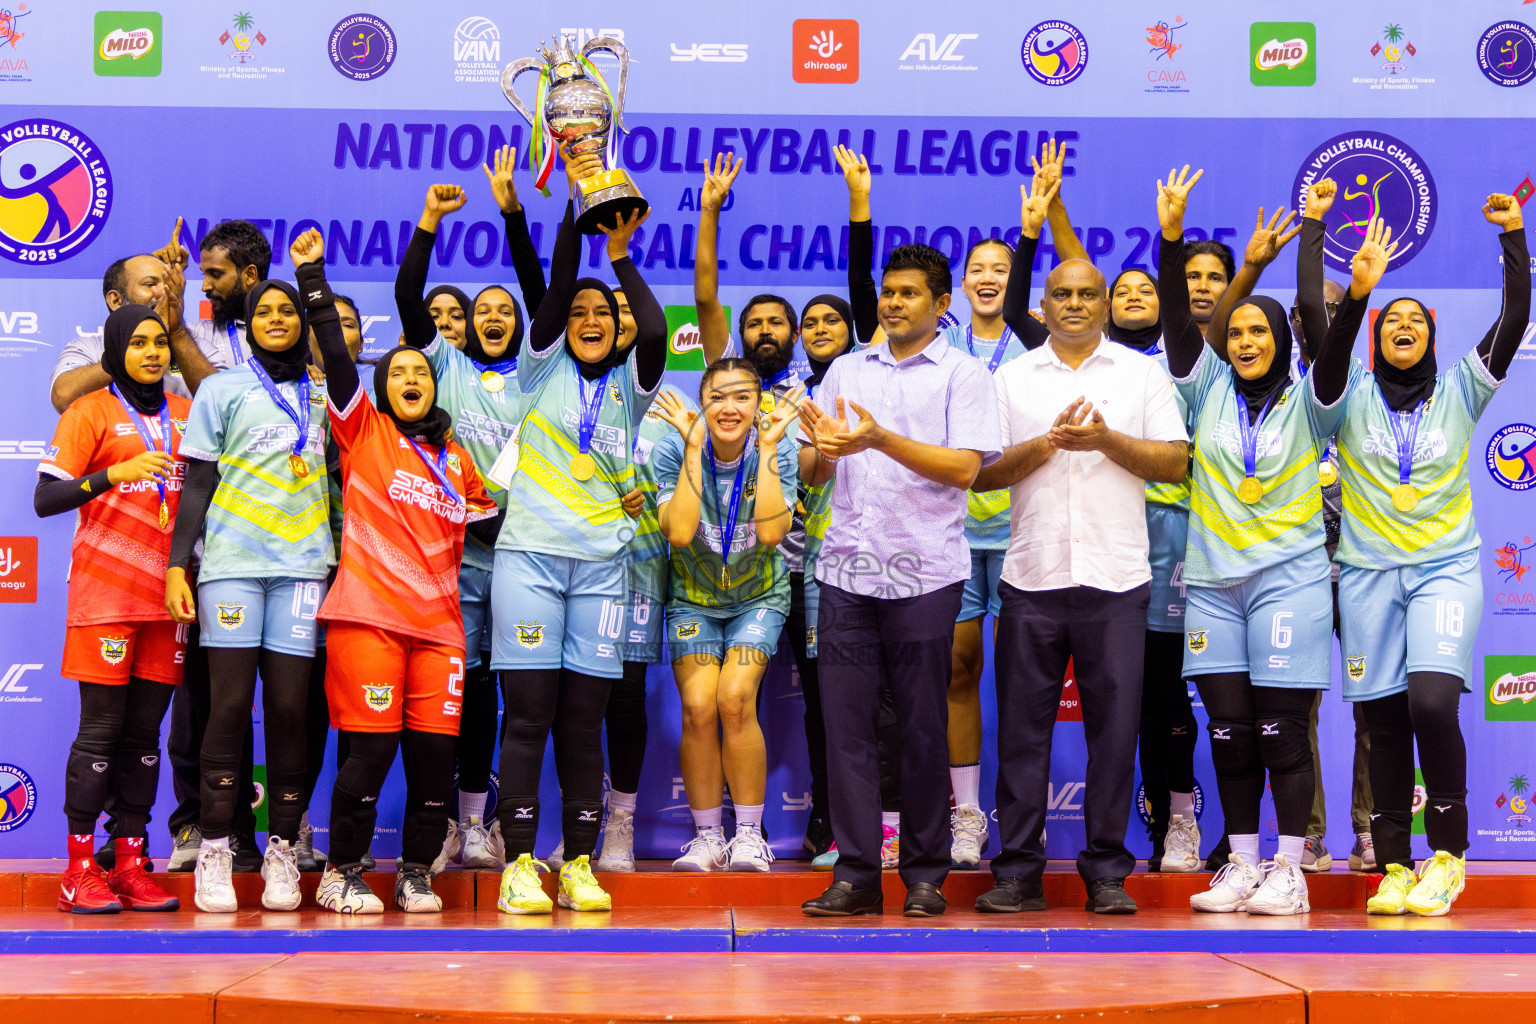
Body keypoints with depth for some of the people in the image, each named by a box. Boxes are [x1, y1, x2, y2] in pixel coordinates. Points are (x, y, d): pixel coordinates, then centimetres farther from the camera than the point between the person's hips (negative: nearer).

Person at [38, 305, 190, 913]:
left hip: (167, 591, 5)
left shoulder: (184, 415, 16)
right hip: (105, 590, -5)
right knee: (101, 727, -6)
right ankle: (79, 869, -1)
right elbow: (45, 499, -5)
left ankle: (132, 863, 9)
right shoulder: (92, 411, 2)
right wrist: (116, 474, -18)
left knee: (145, 730, 5)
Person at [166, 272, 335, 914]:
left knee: (289, 707, -3)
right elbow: (198, 482, 6)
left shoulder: (323, 395, 16)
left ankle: (282, 850, 2)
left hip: (302, 565, 2)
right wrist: (177, 565, -2)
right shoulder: (223, 389, 9)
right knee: (231, 705, -6)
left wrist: (341, 555, 11)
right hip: (233, 562, -2)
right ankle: (214, 851, -1)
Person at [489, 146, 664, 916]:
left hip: (601, 562, 2)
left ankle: (579, 866, 9)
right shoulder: (543, 369, 8)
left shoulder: (629, 385, 12)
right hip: (529, 555, -2)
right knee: (528, 715, -4)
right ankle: (519, 866, -1)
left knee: (584, 720, 3)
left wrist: (621, 254, -6)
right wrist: (577, 208, -11)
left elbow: (656, 332, -8)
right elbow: (557, 287, -5)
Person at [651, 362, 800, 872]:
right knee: (698, 706, -17)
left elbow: (771, 531, -27)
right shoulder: (673, 453, -12)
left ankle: (749, 834, -9)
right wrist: (693, 449, -26)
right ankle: (707, 836, -1)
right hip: (693, 598, 1)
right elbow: (678, 532, -26)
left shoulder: (779, 454, -12)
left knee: (734, 699, -21)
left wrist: (767, 449, -25)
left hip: (759, 596, -1)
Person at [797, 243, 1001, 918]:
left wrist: (881, 440, -19)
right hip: (848, 570, 3)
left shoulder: (964, 375, 4)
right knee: (846, 723, 0)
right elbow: (813, 474, 15)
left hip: (925, 573, -3)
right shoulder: (845, 371, 17)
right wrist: (824, 448, -8)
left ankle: (926, 875, 11)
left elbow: (965, 467, -9)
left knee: (923, 728, 1)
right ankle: (855, 873, 6)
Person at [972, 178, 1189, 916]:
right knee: (1022, 724, 1)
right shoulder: (1013, 379, 12)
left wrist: (1107, 439, -10)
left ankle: (1107, 870, 8)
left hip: (1115, 577, 0)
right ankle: (1018, 869, 8)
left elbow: (1175, 462, 3)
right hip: (1032, 576, 1)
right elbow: (981, 471, 3)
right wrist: (1047, 443, -10)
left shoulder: (1142, 374, 11)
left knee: (1114, 726, 0)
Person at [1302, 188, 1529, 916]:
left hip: (1446, 567, -1)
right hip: (1368, 573, 1)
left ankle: (1448, 852, -4)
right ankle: (1394, 867, 10)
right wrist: (1314, 227, -11)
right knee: (1384, 721, 1)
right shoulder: (1352, 393, 6)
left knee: (1432, 701, -19)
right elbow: (1313, 317, -6)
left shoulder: (1459, 390, 8)